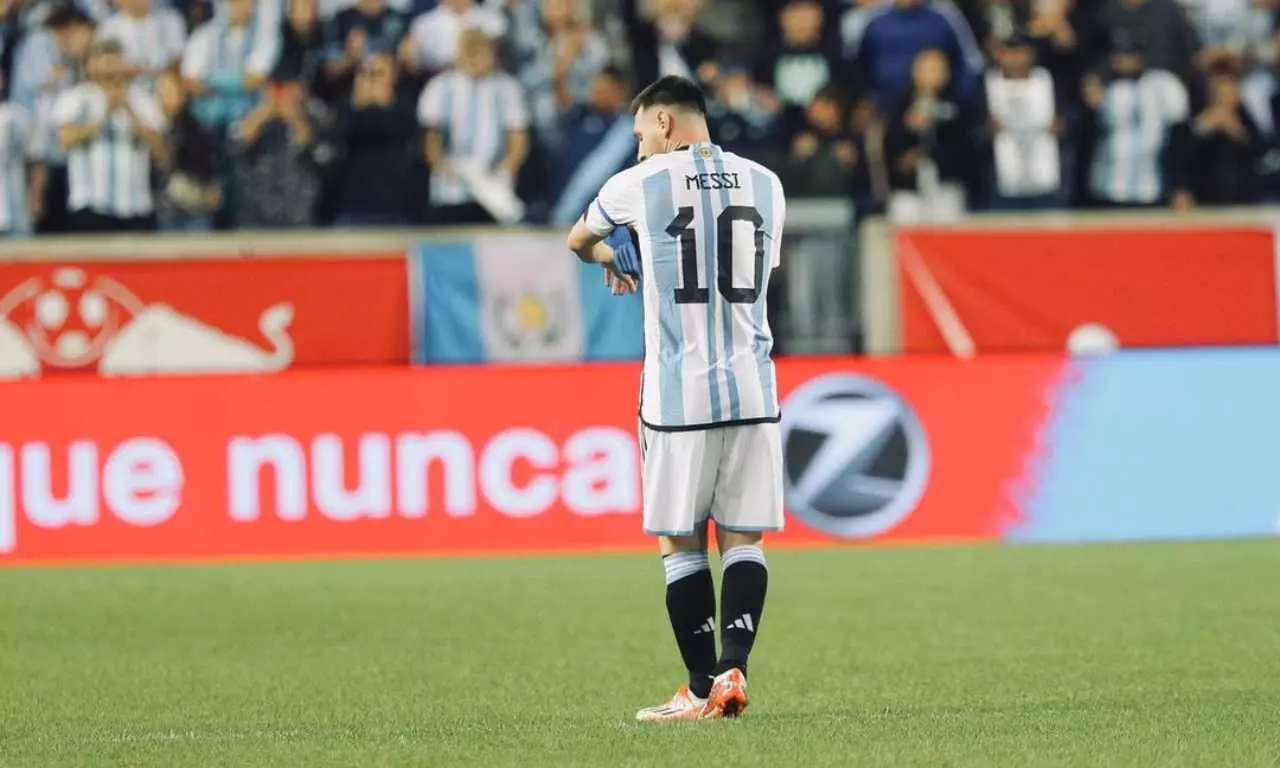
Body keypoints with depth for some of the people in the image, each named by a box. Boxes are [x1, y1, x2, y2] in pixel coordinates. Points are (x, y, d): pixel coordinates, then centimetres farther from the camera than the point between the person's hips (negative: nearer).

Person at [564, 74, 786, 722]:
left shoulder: (638, 185, -2)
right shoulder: (764, 184, 8)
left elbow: (578, 240, 18)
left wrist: (609, 261, 40)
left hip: (678, 395, -3)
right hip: (752, 391, 3)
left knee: (680, 542, 5)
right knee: (743, 539, 8)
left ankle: (702, 689, 4)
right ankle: (732, 668, -7)